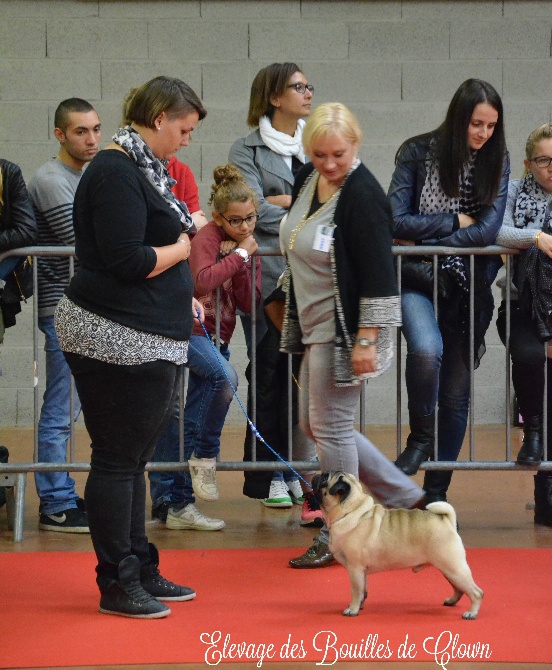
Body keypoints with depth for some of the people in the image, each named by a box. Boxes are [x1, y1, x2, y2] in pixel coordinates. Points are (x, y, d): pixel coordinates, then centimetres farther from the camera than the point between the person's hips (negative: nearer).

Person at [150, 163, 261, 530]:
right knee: (224, 376, -35)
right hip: (190, 328, -8)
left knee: (185, 422, 9)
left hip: (217, 336, 8)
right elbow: (203, 280, -29)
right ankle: (205, 457, -18)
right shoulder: (208, 237, -10)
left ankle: (174, 503, 12)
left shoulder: (247, 244, 10)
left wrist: (240, 261, -12)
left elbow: (248, 303, 1)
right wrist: (238, 256, -18)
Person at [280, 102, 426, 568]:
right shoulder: (309, 180, 6)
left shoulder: (362, 195, -20)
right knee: (314, 424, 15)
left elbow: (378, 276, -21)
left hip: (344, 331, -10)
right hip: (315, 328, 10)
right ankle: (408, 499, 23)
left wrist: (366, 341, -23)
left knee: (330, 427, -3)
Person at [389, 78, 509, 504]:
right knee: (427, 349, -32)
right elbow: (396, 220, -10)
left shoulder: (496, 161, 1)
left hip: (468, 285, 3)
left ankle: (436, 491, 15)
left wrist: (424, 240, -11)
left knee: (456, 391, 5)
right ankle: (421, 438, -7)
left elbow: (488, 230, -9)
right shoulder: (418, 153, -5)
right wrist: (456, 221, -9)